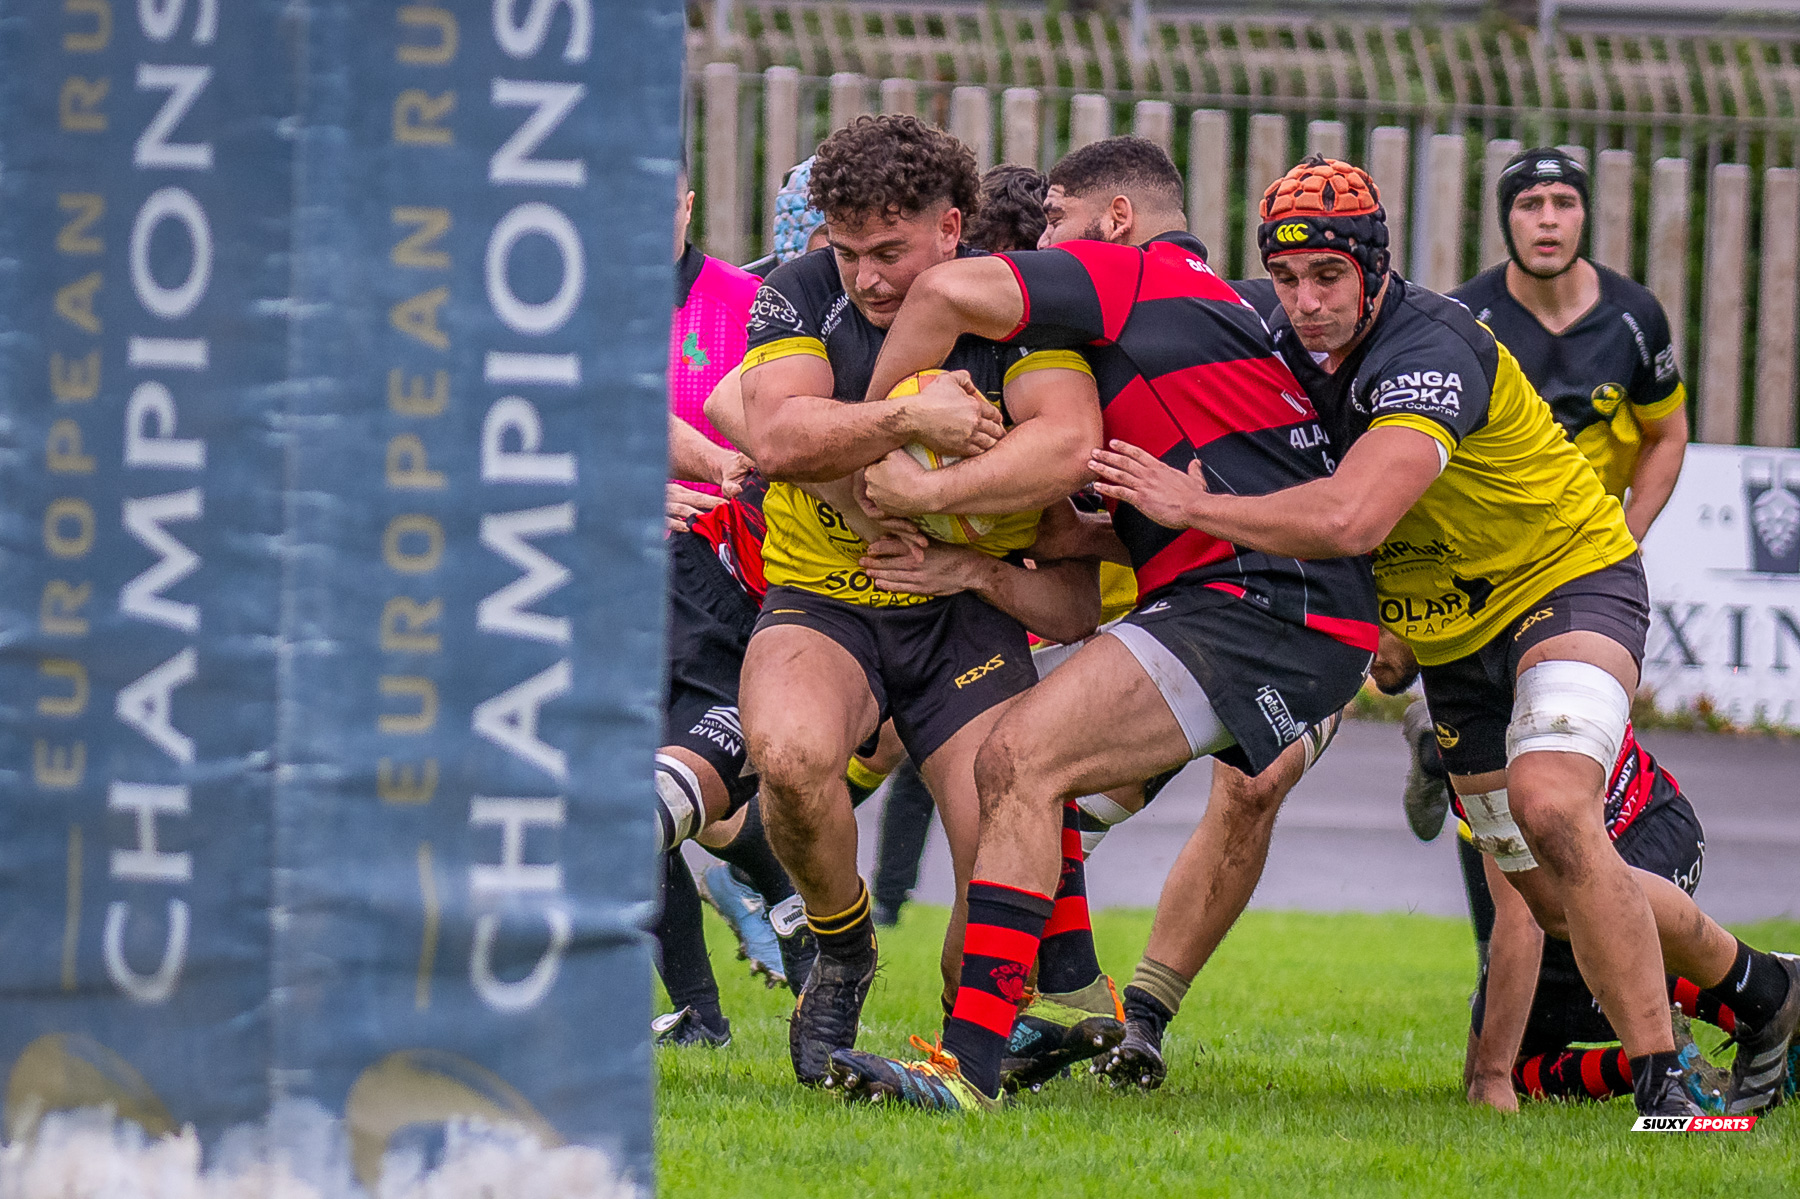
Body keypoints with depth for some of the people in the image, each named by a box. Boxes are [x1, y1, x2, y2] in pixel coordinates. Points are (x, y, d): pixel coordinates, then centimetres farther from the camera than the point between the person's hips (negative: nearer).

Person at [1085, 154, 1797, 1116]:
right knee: (1554, 895, 10)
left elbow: (1351, 519, -45)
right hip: (1452, 634, 8)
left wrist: (1188, 504, -38)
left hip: (1570, 578, -8)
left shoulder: (1431, 351, -31)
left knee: (1551, 807, -31)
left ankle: (1663, 1082, -23)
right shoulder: (1271, 329, -10)